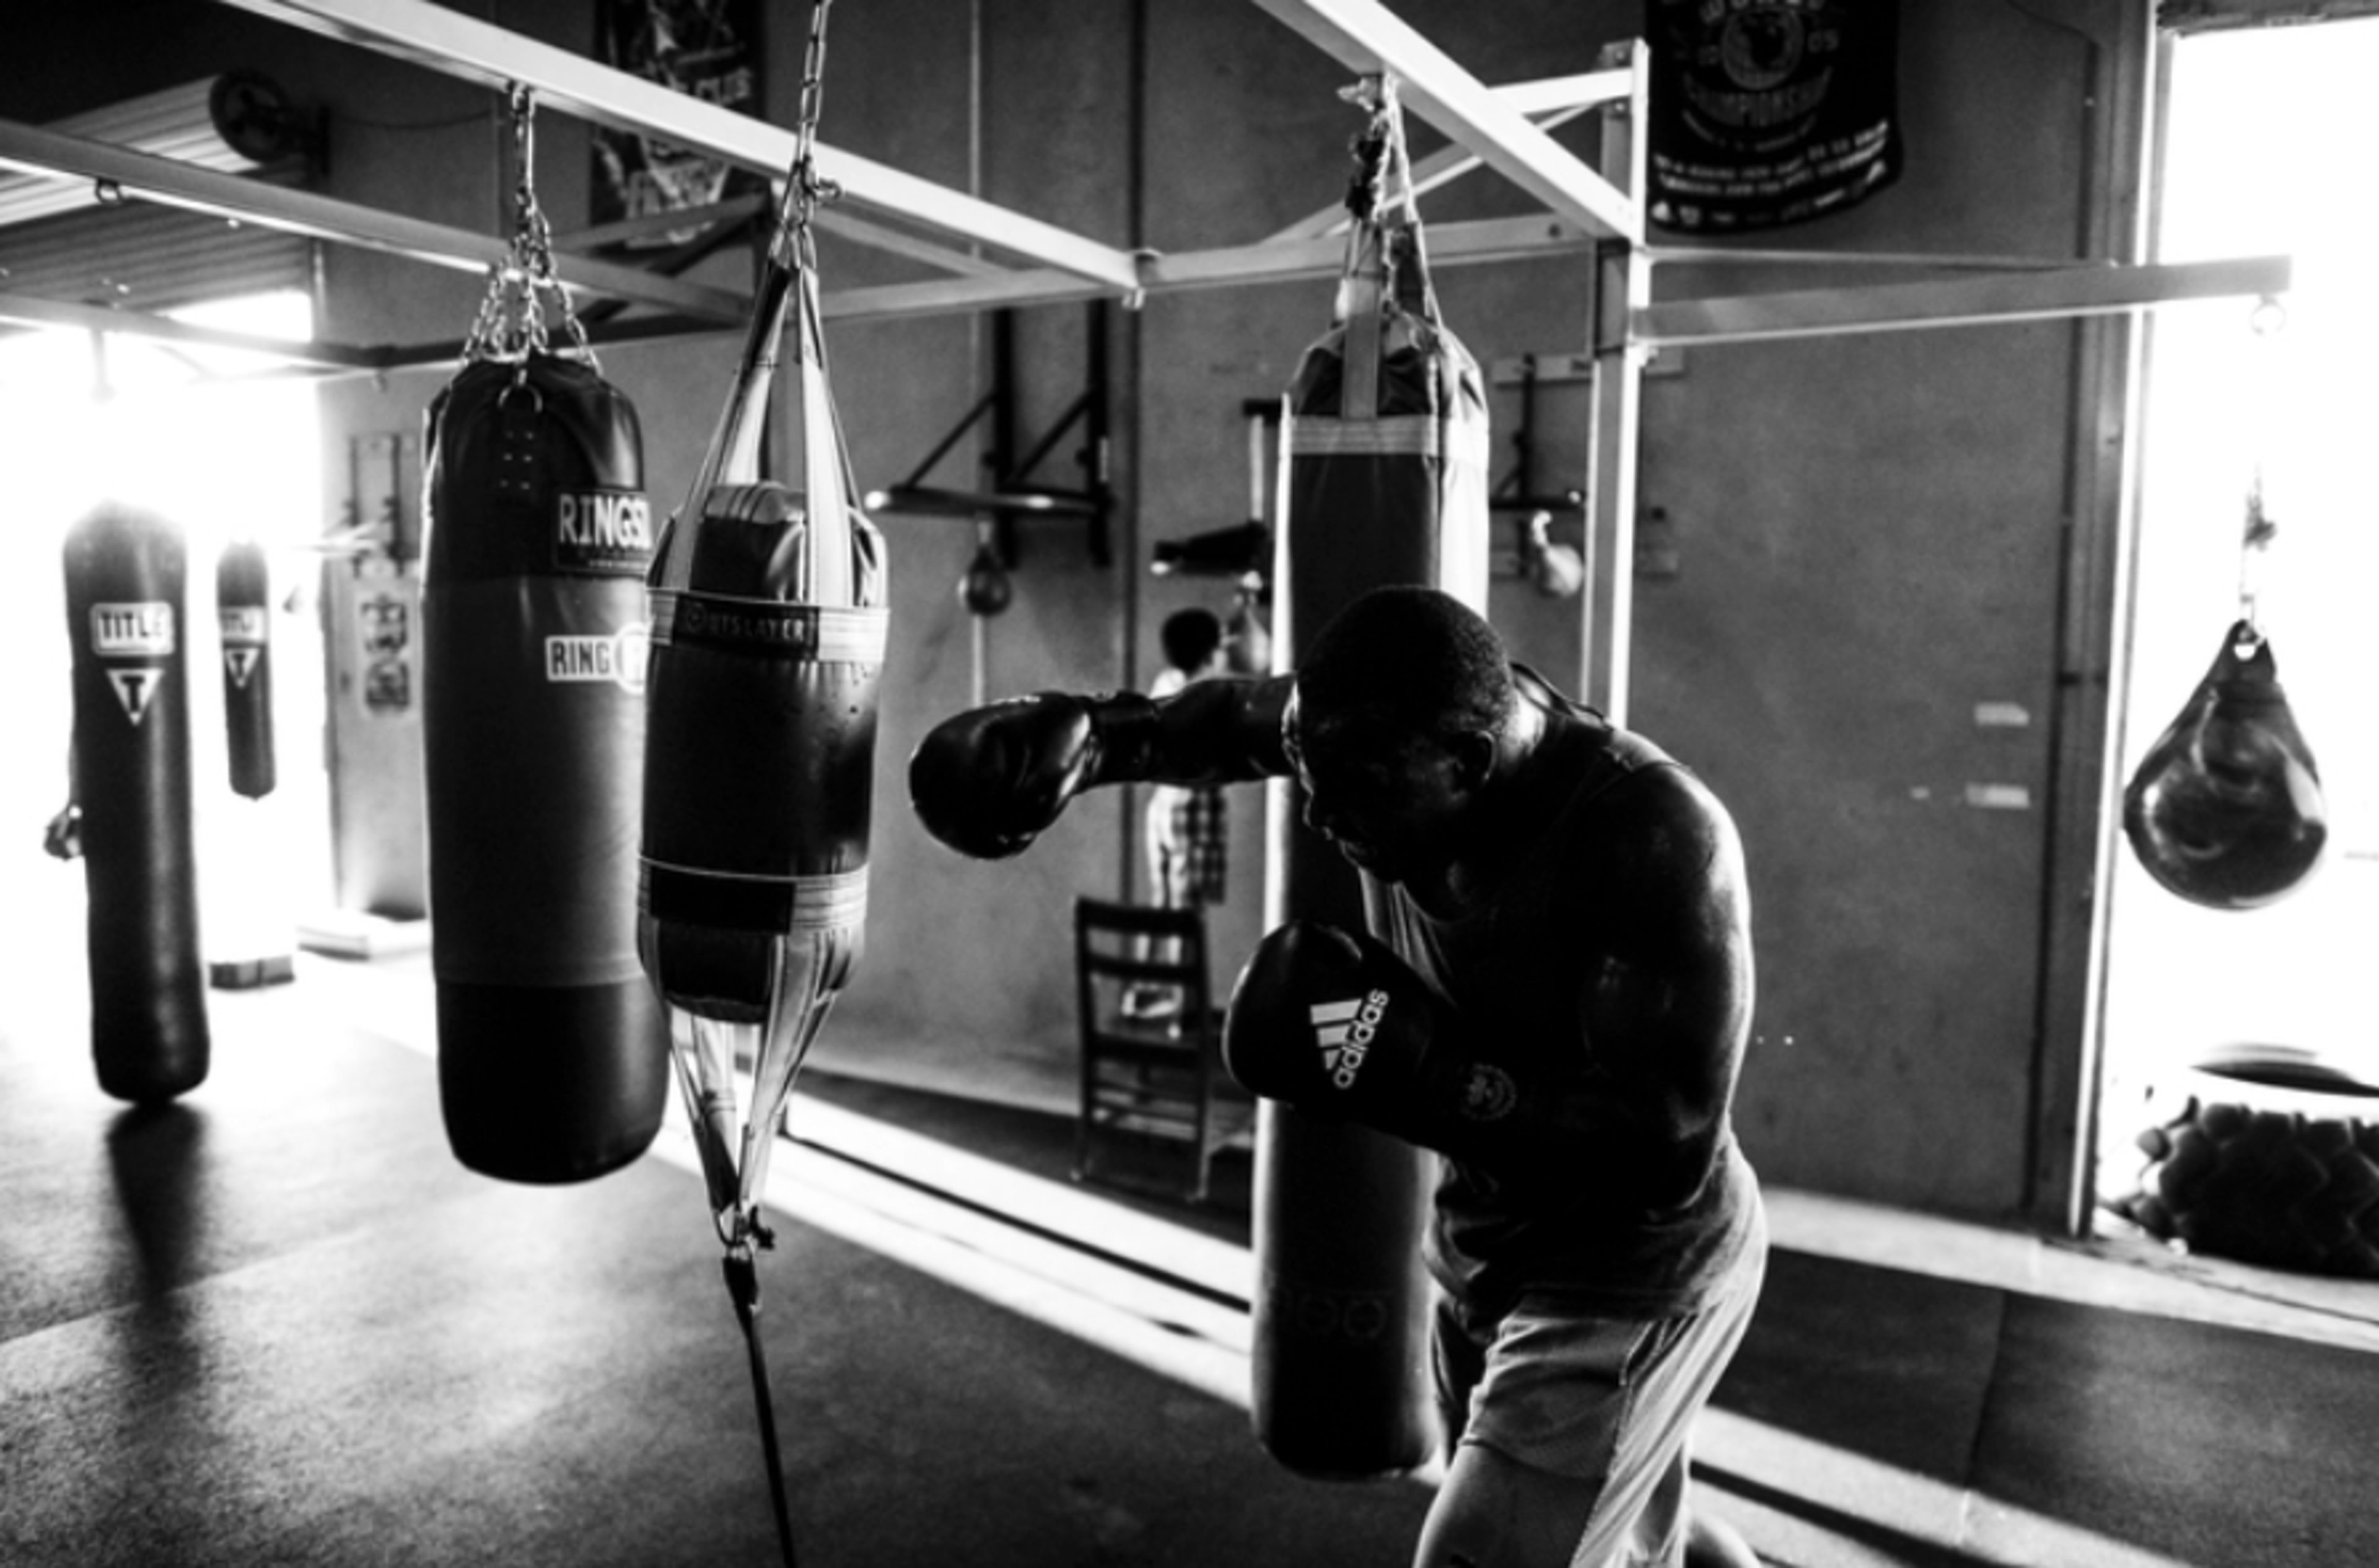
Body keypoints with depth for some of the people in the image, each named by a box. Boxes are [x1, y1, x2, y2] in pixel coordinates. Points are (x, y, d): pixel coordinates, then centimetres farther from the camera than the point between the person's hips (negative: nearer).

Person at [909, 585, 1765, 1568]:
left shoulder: (1655, 839, -32)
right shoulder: (1395, 731, -14)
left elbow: (1674, 1151, -32)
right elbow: (1237, 717, 7)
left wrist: (1420, 1077, -36)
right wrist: (1088, 738, -8)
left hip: (1627, 1284, -7)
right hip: (1482, 1257, 7)